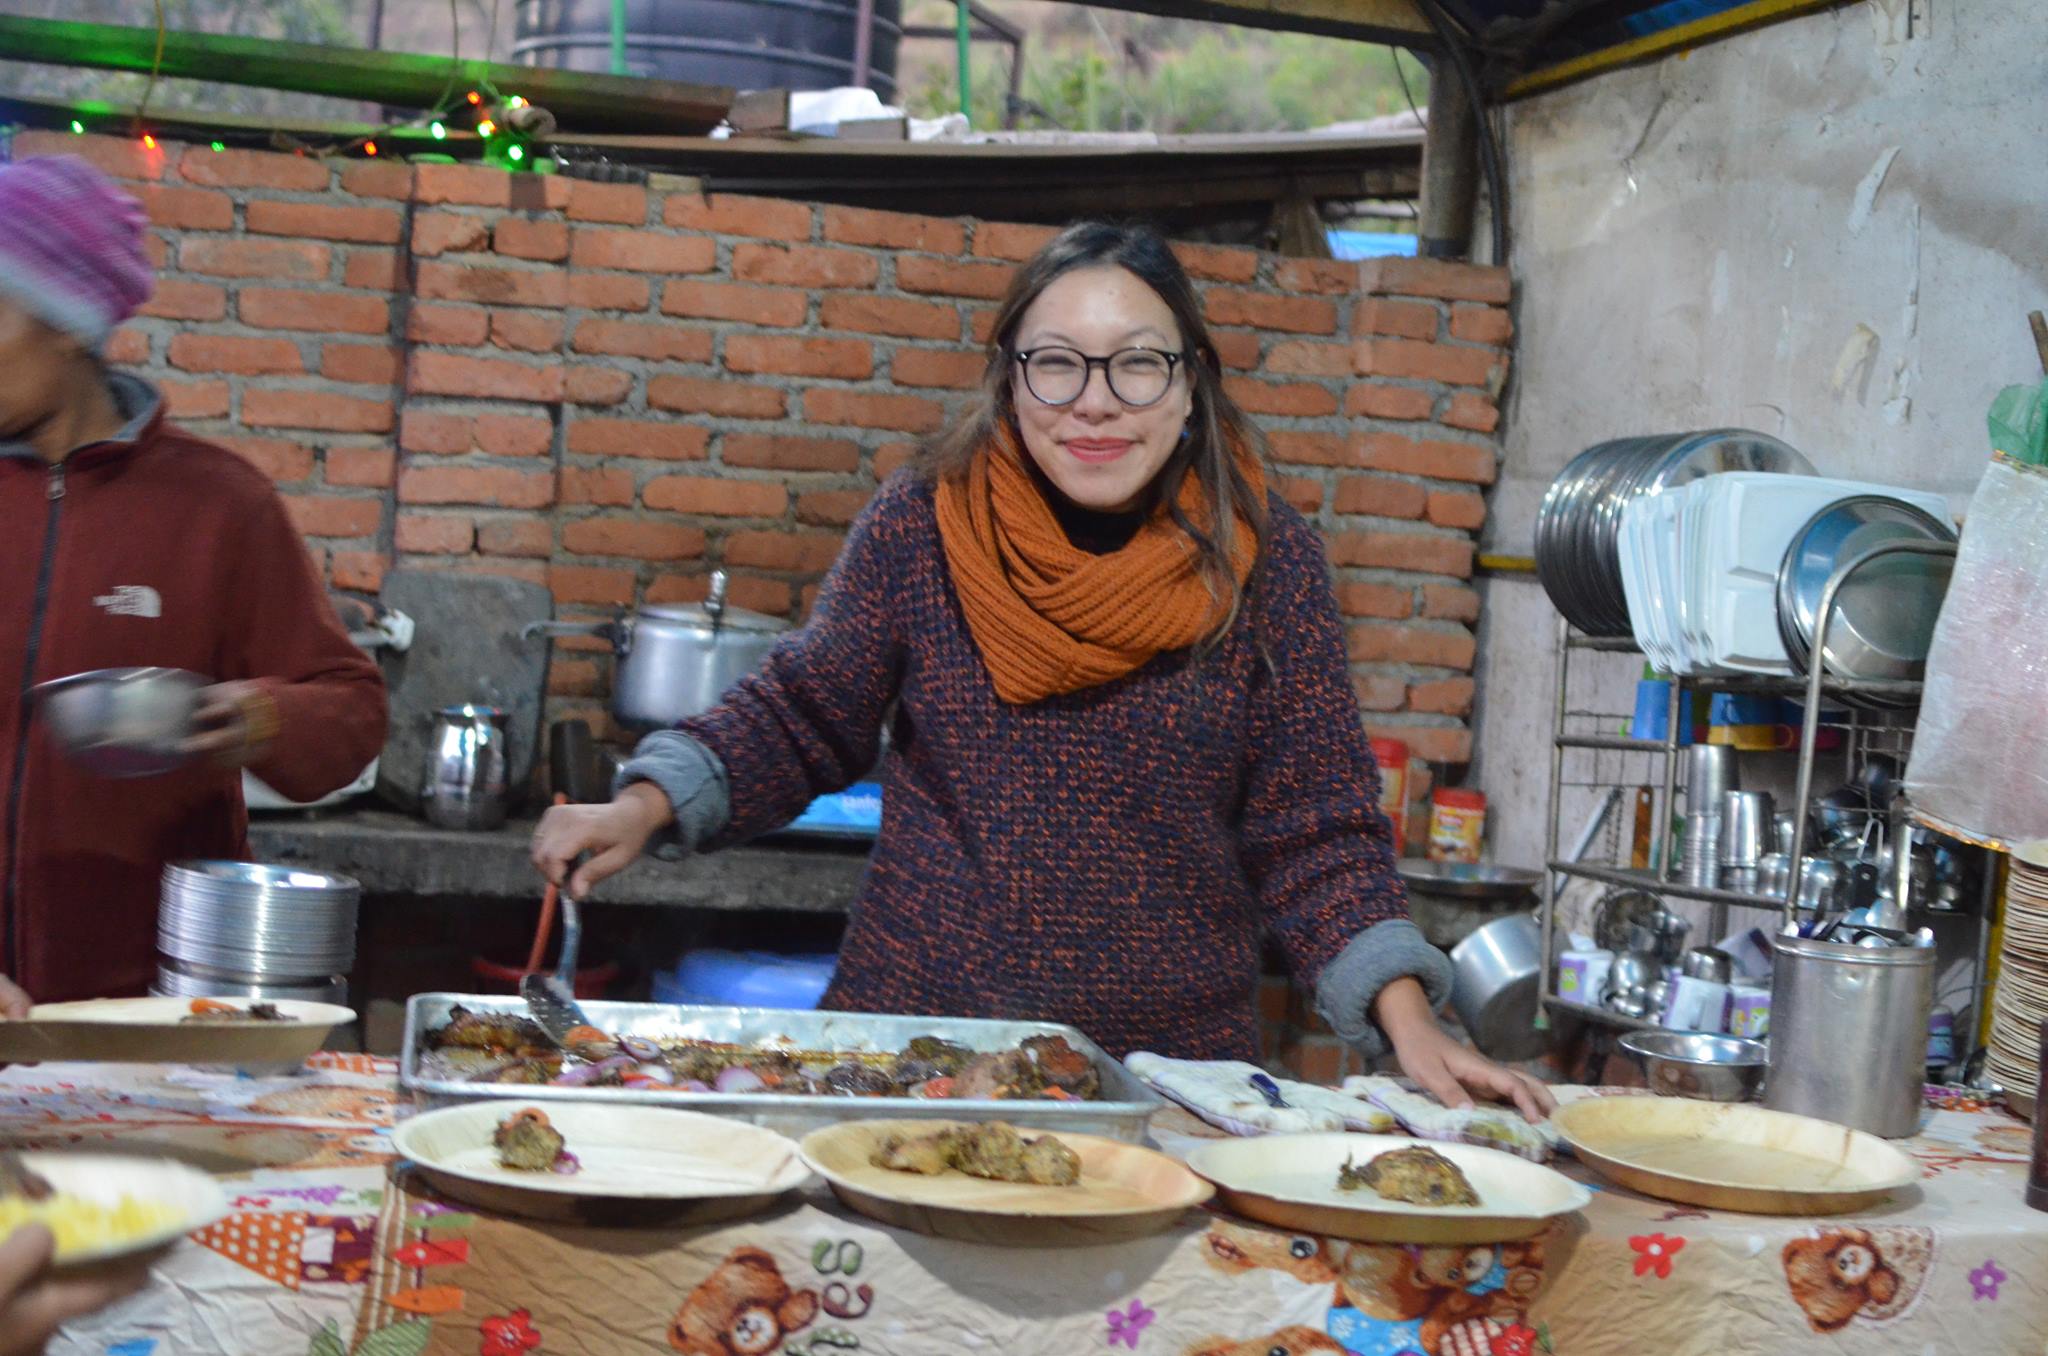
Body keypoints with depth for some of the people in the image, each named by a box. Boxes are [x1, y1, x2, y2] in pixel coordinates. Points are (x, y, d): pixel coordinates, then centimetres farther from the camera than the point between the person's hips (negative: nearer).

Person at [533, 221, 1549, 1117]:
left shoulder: (1266, 561, -5)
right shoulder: (920, 526, -4)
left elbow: (1315, 831, -3)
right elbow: (801, 718, 6)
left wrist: (1409, 1026, -12)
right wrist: (643, 809, -8)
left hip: (1176, 1062, 0)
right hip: (914, 1025, 0)